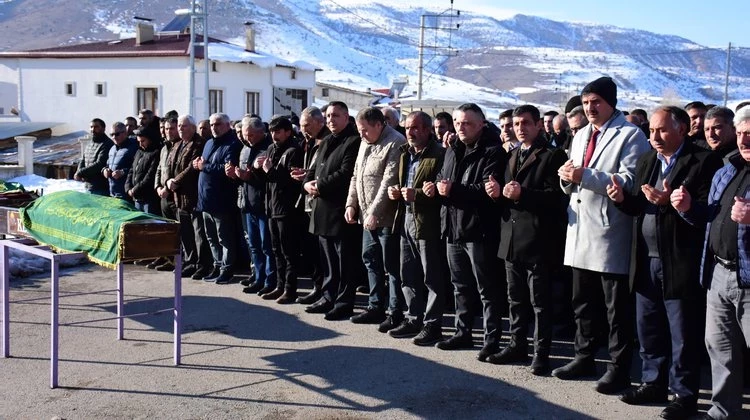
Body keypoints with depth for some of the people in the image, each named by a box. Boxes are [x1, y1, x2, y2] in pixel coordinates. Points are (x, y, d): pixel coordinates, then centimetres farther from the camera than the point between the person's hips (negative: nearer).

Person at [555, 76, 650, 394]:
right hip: (580, 231, 8)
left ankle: (619, 370, 9)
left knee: (616, 309, 0)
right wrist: (567, 177, -3)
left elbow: (628, 181, -18)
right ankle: (584, 359, 28)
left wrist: (584, 175, -22)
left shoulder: (630, 136, -6)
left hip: (610, 233, -8)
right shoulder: (581, 136, 18)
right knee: (582, 303, 16)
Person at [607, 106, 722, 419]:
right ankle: (653, 383, 30)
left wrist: (668, 202, -27)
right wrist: (623, 199, -6)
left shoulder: (704, 161, -10)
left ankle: (684, 394, 16)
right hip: (646, 261, 7)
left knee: (683, 335, 4)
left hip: (681, 263, -7)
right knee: (648, 329, 16)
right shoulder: (646, 161, 13)